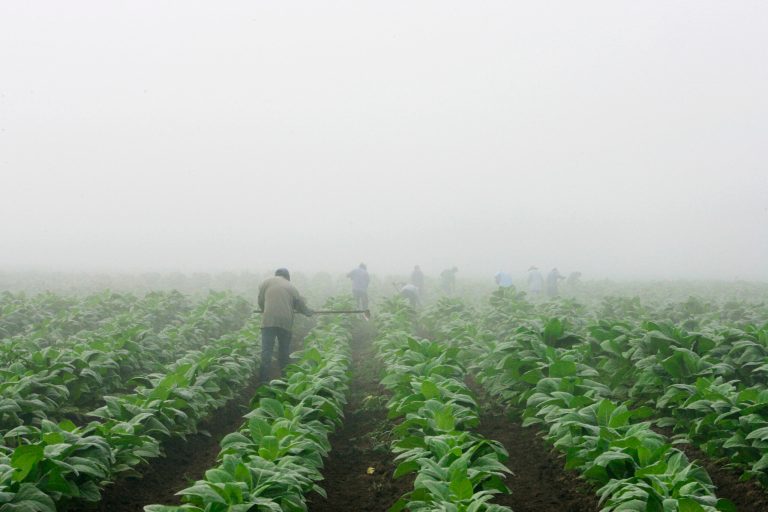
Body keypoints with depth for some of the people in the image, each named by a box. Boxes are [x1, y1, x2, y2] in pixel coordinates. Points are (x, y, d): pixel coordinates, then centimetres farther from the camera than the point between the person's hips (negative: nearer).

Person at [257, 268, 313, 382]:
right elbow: (301, 305, 19)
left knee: (266, 349, -3)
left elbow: (261, 301, 12)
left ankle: (263, 378, -11)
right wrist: (309, 312, 38)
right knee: (284, 351, 14)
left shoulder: (267, 282, 11)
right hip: (286, 322, 2)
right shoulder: (291, 287, 15)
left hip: (269, 320, -1)